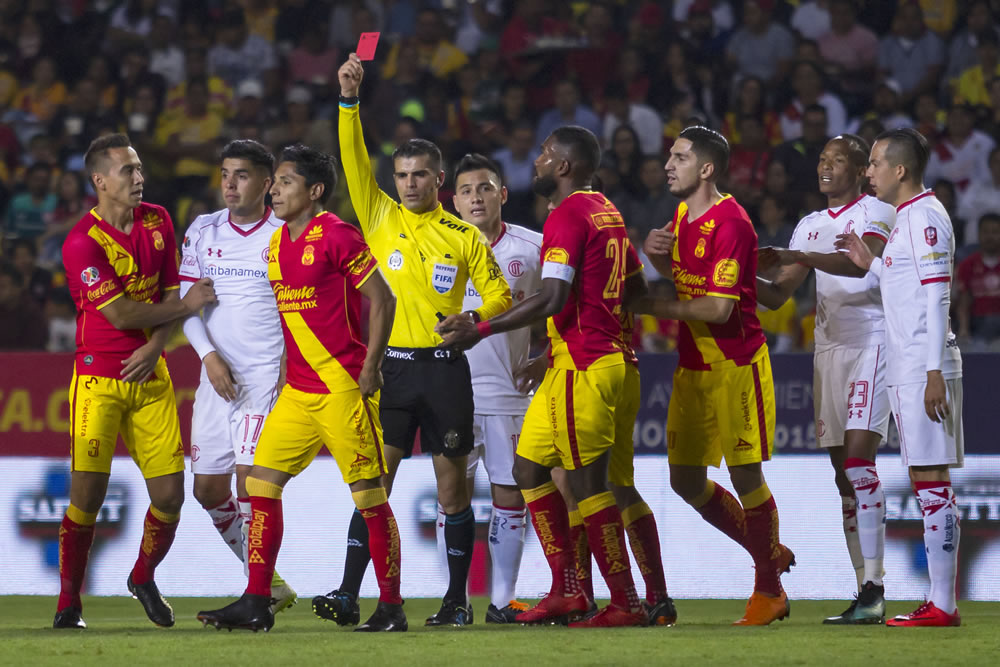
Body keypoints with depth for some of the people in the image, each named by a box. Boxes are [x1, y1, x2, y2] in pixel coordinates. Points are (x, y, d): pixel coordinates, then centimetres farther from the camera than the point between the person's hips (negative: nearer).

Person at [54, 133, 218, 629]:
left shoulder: (157, 221, 8)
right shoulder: (82, 243, -13)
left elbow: (170, 296, 9)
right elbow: (120, 313, -15)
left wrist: (154, 347, -8)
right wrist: (186, 306, -5)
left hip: (149, 376, 5)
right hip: (99, 378, -5)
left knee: (169, 495, 0)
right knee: (87, 495, -9)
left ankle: (143, 579, 26)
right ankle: (68, 604, 4)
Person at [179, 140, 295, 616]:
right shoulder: (203, 231, 8)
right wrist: (209, 356, -7)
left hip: (268, 375, -5)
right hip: (217, 375, 5)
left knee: (250, 477, -16)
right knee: (208, 489, 6)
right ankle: (270, 583, 21)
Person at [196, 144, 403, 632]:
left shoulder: (335, 236, -11)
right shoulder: (277, 243, 13)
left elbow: (382, 299, -10)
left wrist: (370, 367, -13)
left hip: (343, 387, -8)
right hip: (298, 390, 8)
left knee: (369, 494, -4)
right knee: (262, 481, 2)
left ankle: (391, 608, 3)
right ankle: (256, 604, 4)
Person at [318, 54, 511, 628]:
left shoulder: (465, 237, 6)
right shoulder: (382, 220, 8)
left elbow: (499, 295, 9)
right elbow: (356, 162, -1)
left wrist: (472, 320, -11)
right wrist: (350, 100, -10)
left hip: (444, 367, -1)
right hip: (392, 366, 1)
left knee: (453, 488, 3)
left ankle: (458, 599, 11)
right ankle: (349, 596, -11)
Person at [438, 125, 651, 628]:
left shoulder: (568, 215, -14)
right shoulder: (606, 212, 15)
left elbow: (552, 299, -21)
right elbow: (636, 288, 22)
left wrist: (480, 330, -17)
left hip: (583, 368, -10)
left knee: (588, 484, -5)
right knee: (529, 466, 13)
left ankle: (626, 603, -1)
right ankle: (567, 590, 12)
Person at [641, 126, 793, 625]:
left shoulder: (730, 223, -17)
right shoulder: (682, 216, 11)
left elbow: (719, 308, -22)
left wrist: (655, 306, -18)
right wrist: (658, 257, 2)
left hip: (735, 366, -9)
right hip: (692, 368, 9)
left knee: (746, 477, -3)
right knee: (686, 481, 6)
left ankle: (768, 591, 10)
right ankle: (769, 554, 25)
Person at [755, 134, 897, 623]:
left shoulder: (876, 213, -4)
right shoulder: (810, 226, 19)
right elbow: (777, 296, 17)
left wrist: (796, 256, -34)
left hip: (871, 341, -7)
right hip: (829, 347, 7)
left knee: (858, 459, -18)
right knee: (844, 474, 4)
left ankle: (873, 587, -19)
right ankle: (866, 594, 6)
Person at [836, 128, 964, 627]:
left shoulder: (925, 216, -12)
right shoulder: (907, 218, 18)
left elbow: (935, 298, -18)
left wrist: (935, 372, -21)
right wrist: (871, 264, 16)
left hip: (924, 371, -10)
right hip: (906, 371, 10)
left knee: (931, 482, -10)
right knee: (926, 483, 9)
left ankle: (942, 605, -10)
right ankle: (939, 601, 11)